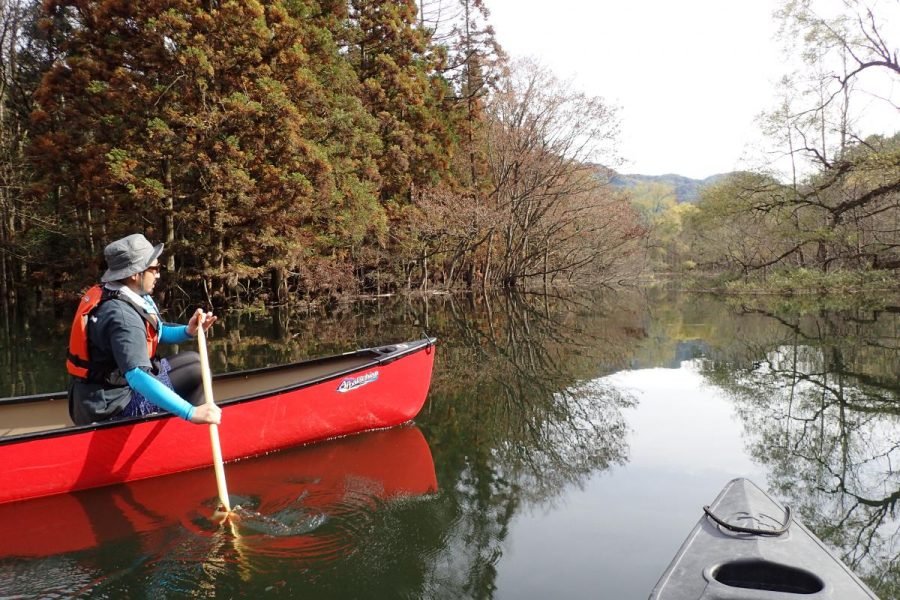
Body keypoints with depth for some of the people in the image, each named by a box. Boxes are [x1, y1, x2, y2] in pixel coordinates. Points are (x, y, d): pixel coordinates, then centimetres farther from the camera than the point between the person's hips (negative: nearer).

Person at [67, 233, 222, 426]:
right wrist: (191, 412, -45)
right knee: (195, 372, -7)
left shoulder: (107, 295, 2)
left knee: (192, 360, 14)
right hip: (110, 405, -10)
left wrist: (188, 331, -5)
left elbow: (155, 333, 15)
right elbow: (138, 378, -40)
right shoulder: (122, 316, -28)